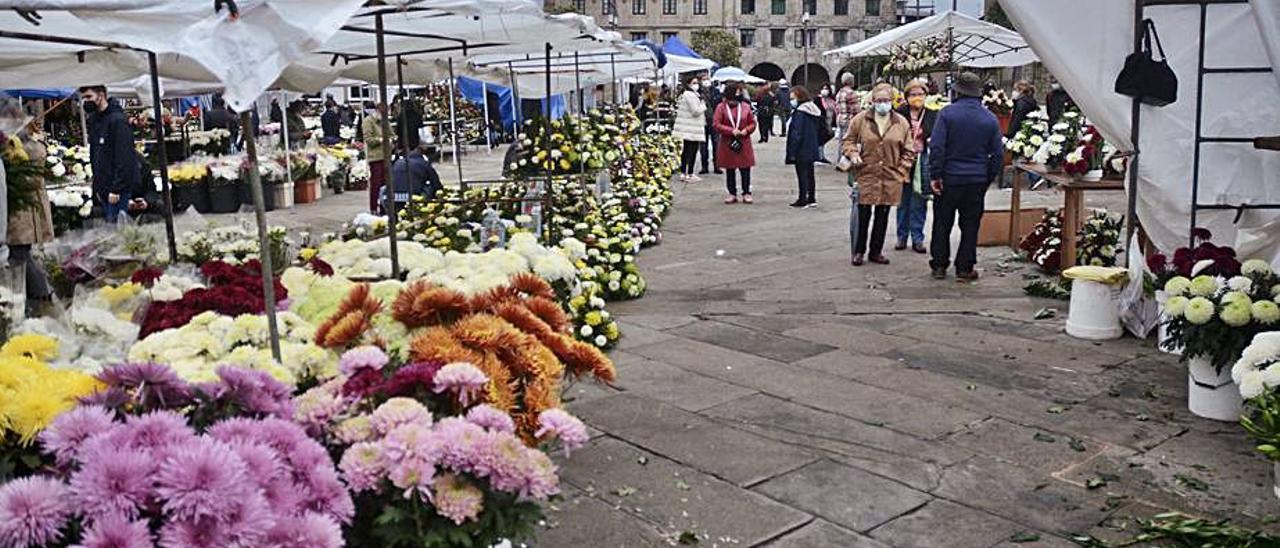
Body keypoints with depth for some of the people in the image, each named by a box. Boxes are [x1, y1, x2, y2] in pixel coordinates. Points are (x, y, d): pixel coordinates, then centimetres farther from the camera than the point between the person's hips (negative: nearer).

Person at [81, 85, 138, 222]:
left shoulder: (118, 120, -13)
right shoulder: (94, 120, 14)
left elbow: (124, 158, -18)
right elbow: (94, 156, 20)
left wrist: (116, 189, -20)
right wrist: (97, 187, 15)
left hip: (117, 189, -8)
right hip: (103, 188, 8)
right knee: (107, 221, 9)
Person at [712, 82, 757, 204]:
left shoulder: (745, 106, 3)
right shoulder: (721, 107, -3)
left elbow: (752, 123, 8)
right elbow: (717, 125, -7)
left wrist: (746, 131, -12)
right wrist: (731, 131, -16)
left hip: (744, 143, 1)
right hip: (727, 144, -1)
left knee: (745, 169, 2)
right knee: (730, 170, 7)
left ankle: (746, 193, 13)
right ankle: (732, 194, 17)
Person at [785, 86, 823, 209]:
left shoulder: (799, 113, -18)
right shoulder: (814, 110, 10)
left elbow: (796, 134, -21)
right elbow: (818, 130, 15)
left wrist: (792, 152, -19)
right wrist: (818, 144, 20)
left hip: (802, 150, -9)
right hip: (812, 150, 9)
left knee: (802, 175, -2)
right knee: (809, 174, 15)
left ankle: (803, 200, 2)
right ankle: (811, 199, 22)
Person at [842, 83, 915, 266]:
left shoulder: (902, 123, 4)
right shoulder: (860, 119, 0)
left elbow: (908, 151, 9)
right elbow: (849, 140, 11)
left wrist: (902, 172, 1)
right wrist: (853, 154, -9)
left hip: (891, 177, 2)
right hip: (866, 174, -2)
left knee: (882, 215, 9)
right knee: (863, 214, -3)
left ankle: (876, 251, 20)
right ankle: (859, 251, 10)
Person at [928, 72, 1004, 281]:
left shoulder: (947, 113, -8)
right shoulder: (990, 118, 3)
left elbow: (936, 147, -14)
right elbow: (998, 154, 6)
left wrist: (935, 175, -9)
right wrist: (989, 177, 15)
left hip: (949, 178, -2)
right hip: (977, 180, 2)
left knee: (942, 224, 10)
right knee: (970, 225, 9)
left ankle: (939, 265, 14)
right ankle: (964, 268, 11)